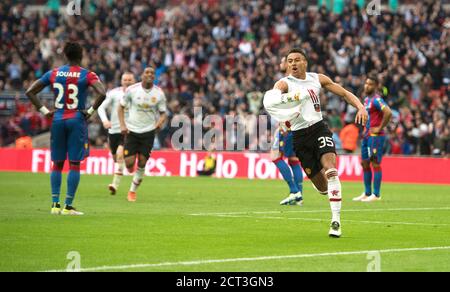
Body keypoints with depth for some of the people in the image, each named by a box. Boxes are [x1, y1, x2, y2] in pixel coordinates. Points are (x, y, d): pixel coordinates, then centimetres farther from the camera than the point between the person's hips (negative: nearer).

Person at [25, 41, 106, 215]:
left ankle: (55, 204, 9)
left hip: (58, 120, 3)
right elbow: (102, 94, -21)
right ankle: (68, 206, -2)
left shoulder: (53, 74, 5)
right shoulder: (87, 75, -5)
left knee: (57, 164, 12)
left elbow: (29, 92, 4)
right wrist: (91, 111, -8)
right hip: (77, 121, -3)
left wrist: (44, 111, 5)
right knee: (74, 164, 1)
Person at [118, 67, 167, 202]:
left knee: (142, 163, -1)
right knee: (129, 163, -9)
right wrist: (122, 125, -8)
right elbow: (121, 107, 3)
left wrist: (160, 122, -17)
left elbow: (163, 113, 5)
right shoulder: (132, 90, -7)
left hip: (148, 131, 1)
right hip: (132, 130, -1)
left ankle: (133, 191, 17)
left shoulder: (159, 93, -3)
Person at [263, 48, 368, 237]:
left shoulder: (318, 79, 5)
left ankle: (336, 221, -22)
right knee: (321, 186, 2)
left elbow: (344, 93, 10)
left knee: (330, 169, -23)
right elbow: (270, 99, -28)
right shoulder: (284, 83, -6)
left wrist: (360, 107, -7)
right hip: (299, 136, -1)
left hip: (319, 128, 1)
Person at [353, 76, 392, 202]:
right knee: (364, 163, 12)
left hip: (375, 136, -10)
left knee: (375, 163, -7)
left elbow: (388, 112, -27)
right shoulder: (366, 99, 15)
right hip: (367, 135, 10)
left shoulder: (376, 100, -14)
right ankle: (367, 193, 19)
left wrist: (379, 128, -21)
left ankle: (376, 195, -5)